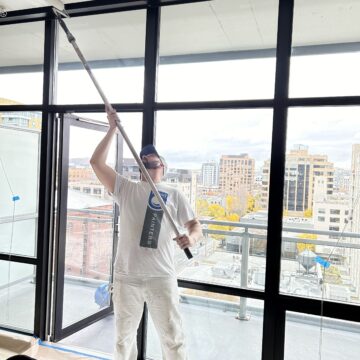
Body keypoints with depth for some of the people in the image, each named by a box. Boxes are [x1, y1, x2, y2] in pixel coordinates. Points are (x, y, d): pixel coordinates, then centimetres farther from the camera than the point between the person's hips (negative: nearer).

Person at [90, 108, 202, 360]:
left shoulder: (174, 194, 5)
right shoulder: (126, 188, 7)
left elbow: (195, 226, 1)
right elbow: (97, 162, -1)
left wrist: (192, 237, -23)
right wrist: (113, 129, 0)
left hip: (162, 277, -1)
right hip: (126, 275, 2)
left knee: (173, 337, 9)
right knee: (124, 335, 19)